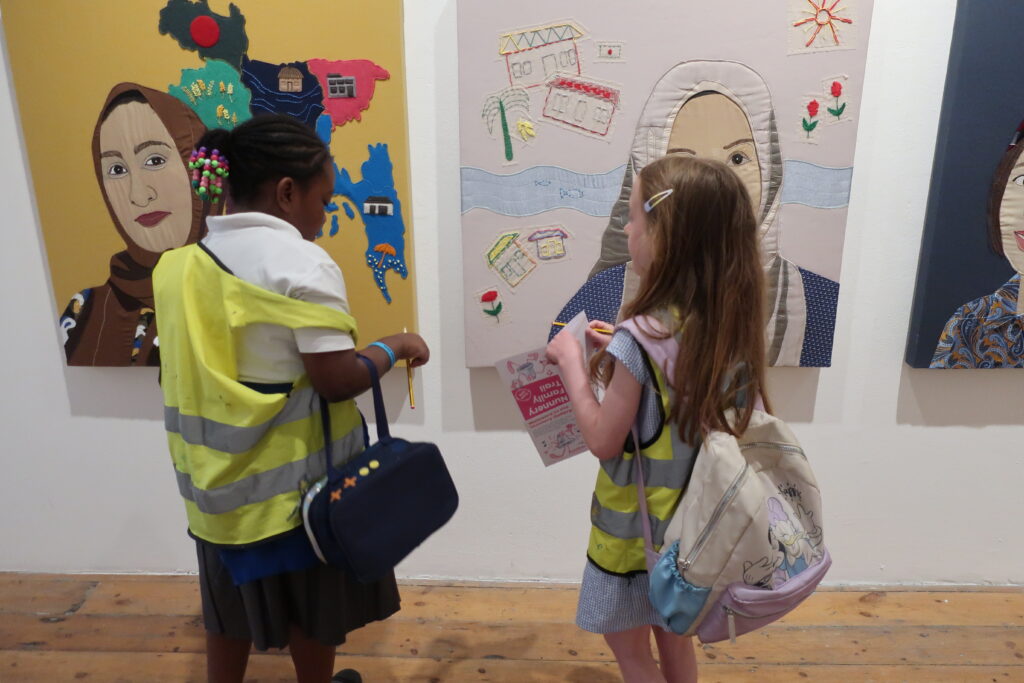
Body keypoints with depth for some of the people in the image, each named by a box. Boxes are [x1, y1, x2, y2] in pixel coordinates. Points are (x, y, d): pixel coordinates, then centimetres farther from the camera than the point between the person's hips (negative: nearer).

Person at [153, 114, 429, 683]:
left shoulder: (184, 263, 2)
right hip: (297, 476, -6)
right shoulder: (302, 263, -20)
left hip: (221, 475, 6)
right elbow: (335, 380, -22)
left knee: (231, 603, 24)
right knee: (311, 606, 18)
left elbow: (215, 370, 8)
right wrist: (395, 347, -7)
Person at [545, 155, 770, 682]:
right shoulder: (734, 324, -7)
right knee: (671, 635, 27)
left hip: (638, 524, -7)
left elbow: (603, 441, -21)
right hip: (693, 516, 7)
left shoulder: (641, 337, -29)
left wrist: (571, 363, -12)